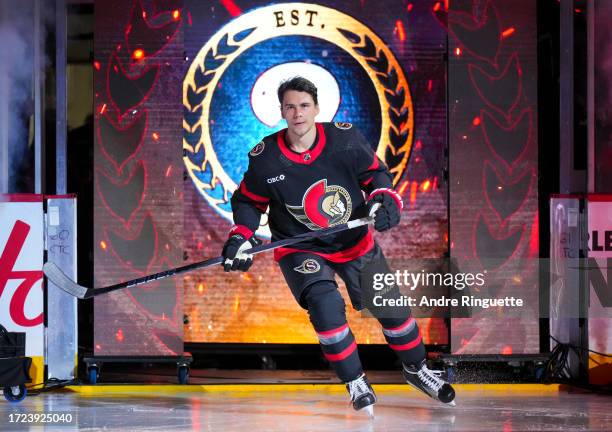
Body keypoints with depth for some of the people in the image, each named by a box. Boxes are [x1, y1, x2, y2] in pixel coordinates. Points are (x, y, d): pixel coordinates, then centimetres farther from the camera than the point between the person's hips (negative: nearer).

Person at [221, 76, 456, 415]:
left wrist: (384, 200, -19)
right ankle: (356, 384, -9)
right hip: (301, 249, -2)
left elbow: (375, 173, -1)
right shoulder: (265, 158, -15)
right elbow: (248, 201, 1)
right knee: (325, 303, -28)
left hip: (355, 241, 2)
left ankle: (415, 369, 35)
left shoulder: (345, 139, -16)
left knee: (391, 306, 6)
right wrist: (241, 236, -14)